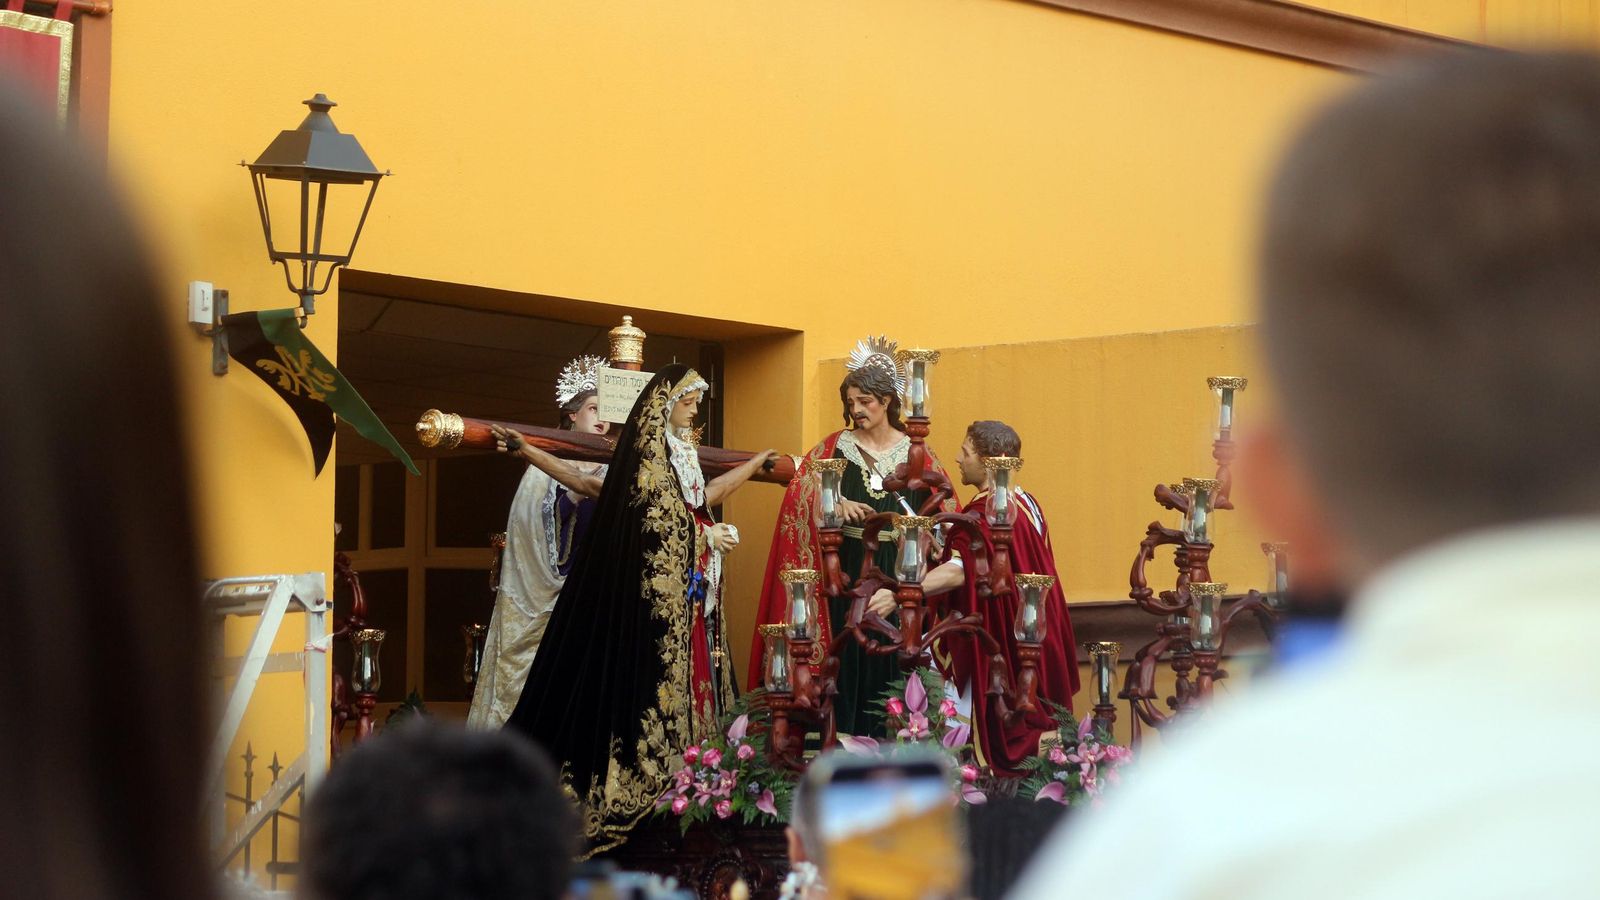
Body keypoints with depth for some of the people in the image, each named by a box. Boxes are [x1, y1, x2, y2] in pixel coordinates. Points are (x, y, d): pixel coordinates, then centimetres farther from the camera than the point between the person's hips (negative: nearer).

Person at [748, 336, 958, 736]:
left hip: (899, 572, 0)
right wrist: (837, 504, -21)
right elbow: (799, 490, -4)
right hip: (847, 572, 0)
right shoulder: (837, 446, 6)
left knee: (890, 664, -1)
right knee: (849, 662, -3)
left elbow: (944, 509, 5)